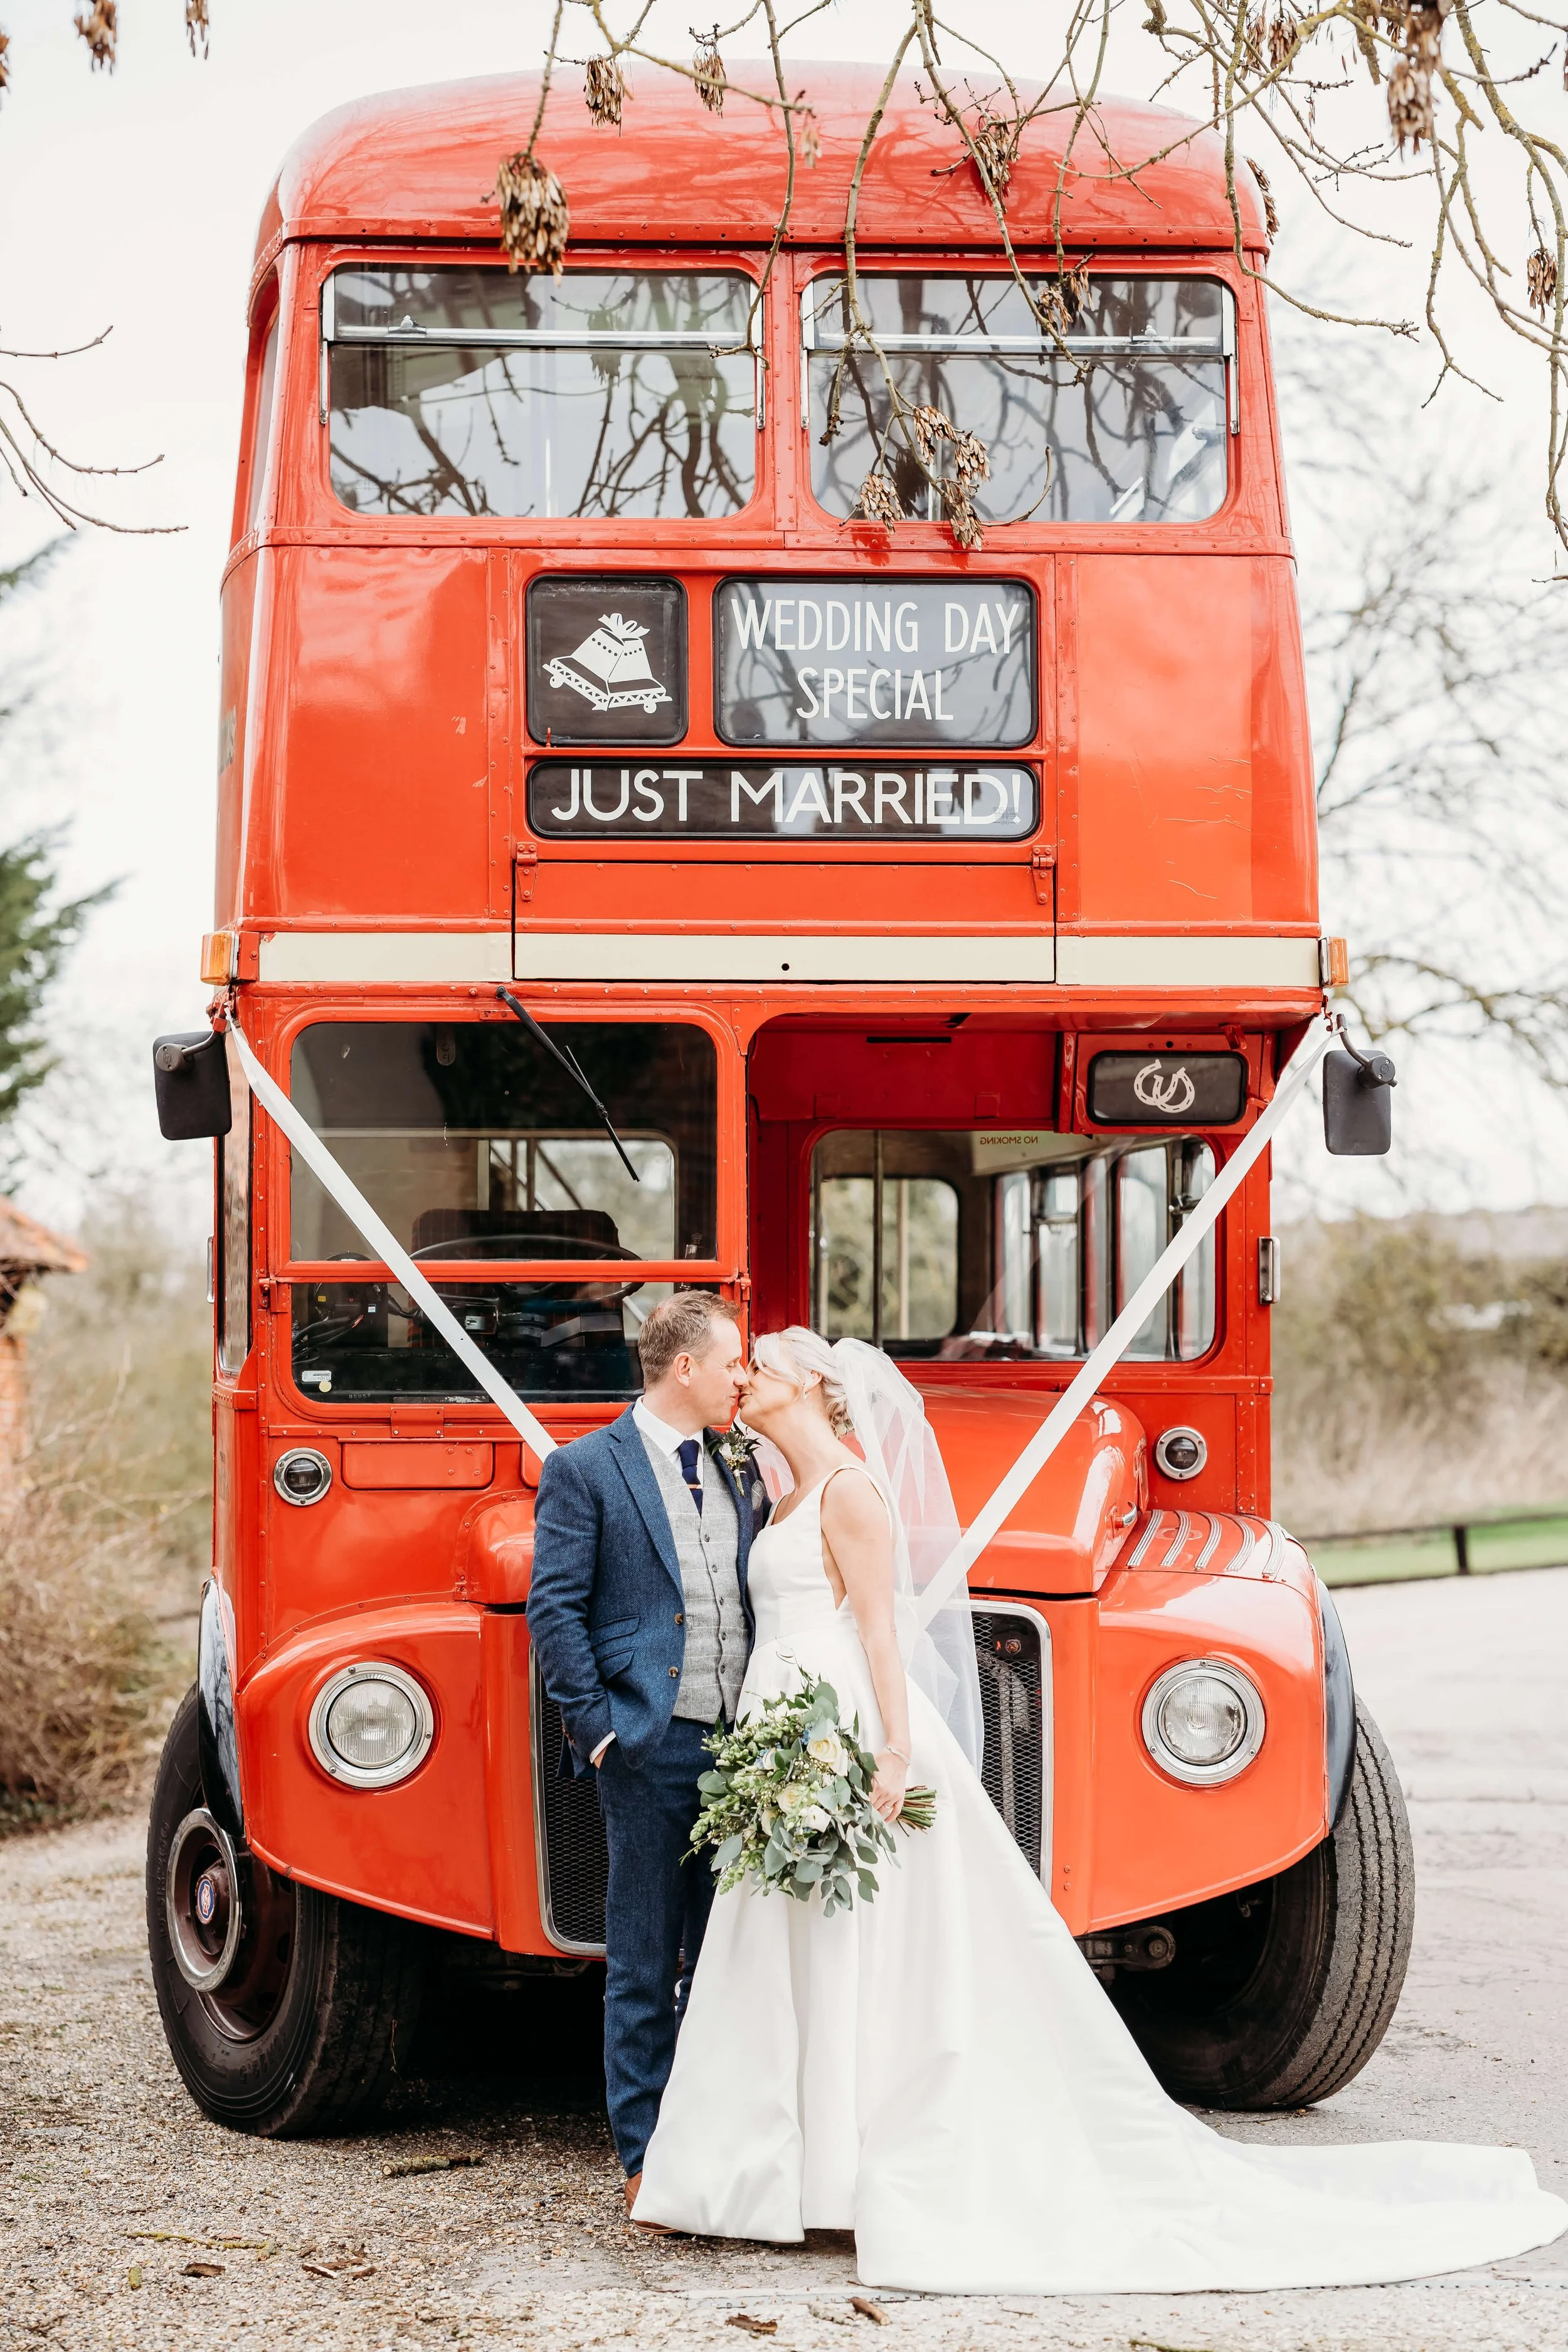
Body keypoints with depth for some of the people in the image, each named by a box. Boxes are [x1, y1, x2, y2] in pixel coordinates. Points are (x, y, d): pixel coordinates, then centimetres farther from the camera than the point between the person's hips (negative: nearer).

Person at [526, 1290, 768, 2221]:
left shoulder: (742, 1475, 15)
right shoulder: (585, 1470, -3)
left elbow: (766, 1601, 17)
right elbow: (554, 1610, -6)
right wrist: (598, 1726, -11)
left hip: (741, 1748, 5)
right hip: (651, 1748, -5)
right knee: (645, 1966, 0)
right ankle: (648, 2161, 5)